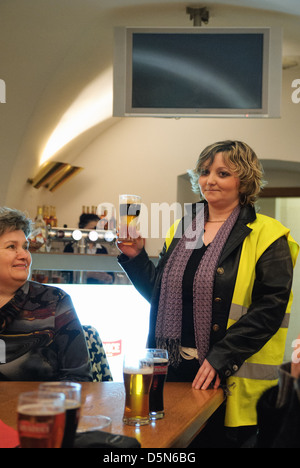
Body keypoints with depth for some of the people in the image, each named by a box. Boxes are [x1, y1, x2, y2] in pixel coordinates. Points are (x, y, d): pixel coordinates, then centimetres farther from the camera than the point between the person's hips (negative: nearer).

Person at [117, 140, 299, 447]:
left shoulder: (266, 236, -5)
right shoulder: (181, 229, 13)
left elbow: (270, 306, -13)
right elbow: (159, 293, 18)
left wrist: (221, 359, -20)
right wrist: (135, 258, 1)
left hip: (231, 380, -5)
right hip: (175, 371, 5)